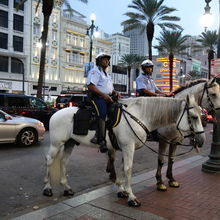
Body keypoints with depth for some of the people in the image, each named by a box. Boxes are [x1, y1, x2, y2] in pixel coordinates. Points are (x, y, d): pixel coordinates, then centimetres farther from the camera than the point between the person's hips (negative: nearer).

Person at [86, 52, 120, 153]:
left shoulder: (107, 74, 29)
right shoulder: (95, 71, 1)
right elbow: (90, 86, -14)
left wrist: (115, 92, 9)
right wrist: (104, 95, -19)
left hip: (108, 98, 10)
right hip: (97, 98, -9)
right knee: (102, 114, -30)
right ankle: (101, 141, -35)